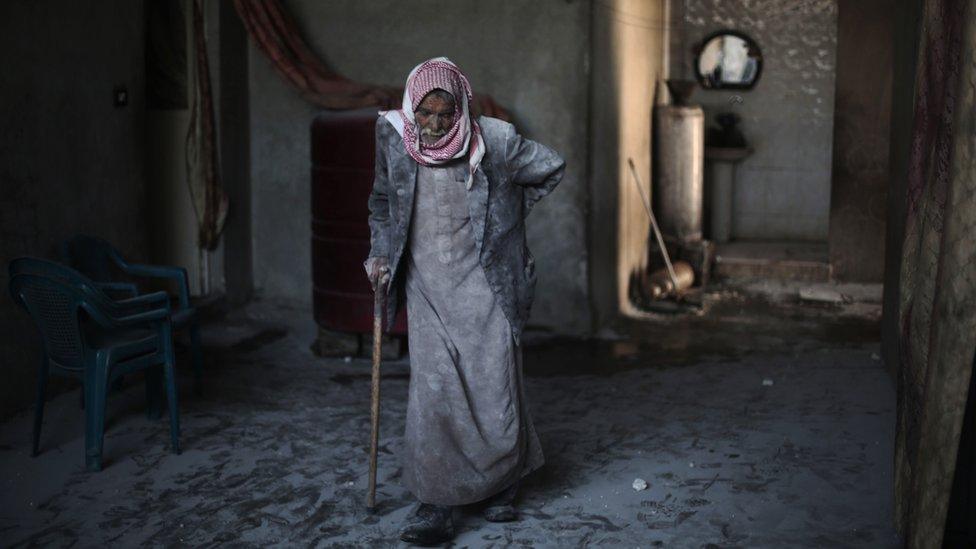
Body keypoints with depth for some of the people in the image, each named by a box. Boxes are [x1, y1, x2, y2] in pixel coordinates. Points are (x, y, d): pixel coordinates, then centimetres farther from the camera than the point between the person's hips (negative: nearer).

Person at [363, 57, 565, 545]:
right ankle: (438, 505, 3)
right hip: (428, 289, 2)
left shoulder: (493, 140, -9)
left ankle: (502, 486, 26)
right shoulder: (394, 138, -1)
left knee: (494, 385, 2)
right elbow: (382, 201, 16)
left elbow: (550, 168, 8)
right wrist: (379, 252, 4)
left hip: (483, 284, -2)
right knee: (433, 390, -6)